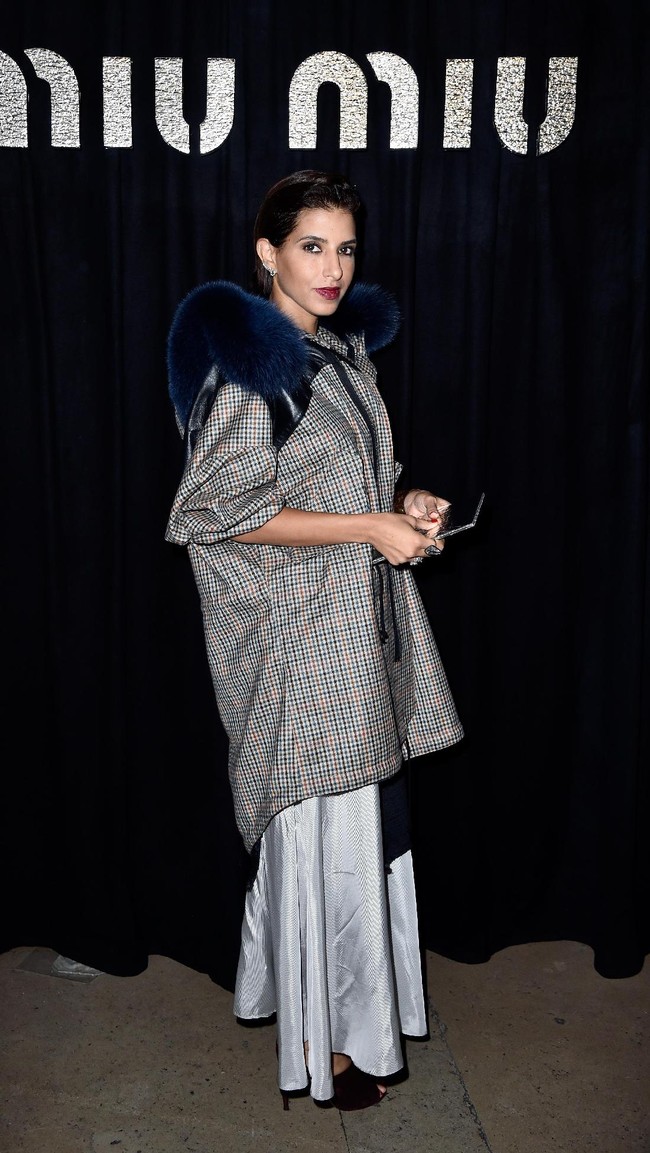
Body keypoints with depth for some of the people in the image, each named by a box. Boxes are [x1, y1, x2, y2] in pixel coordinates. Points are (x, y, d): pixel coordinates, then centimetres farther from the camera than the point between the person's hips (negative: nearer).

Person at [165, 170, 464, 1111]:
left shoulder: (345, 345, 11)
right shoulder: (251, 361, -14)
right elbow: (219, 507, -19)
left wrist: (406, 506, 1)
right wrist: (370, 526, -19)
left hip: (359, 621, 8)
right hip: (299, 632, -8)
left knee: (360, 816, 16)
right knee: (327, 829, 2)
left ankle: (346, 996, 38)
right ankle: (324, 1041, 23)